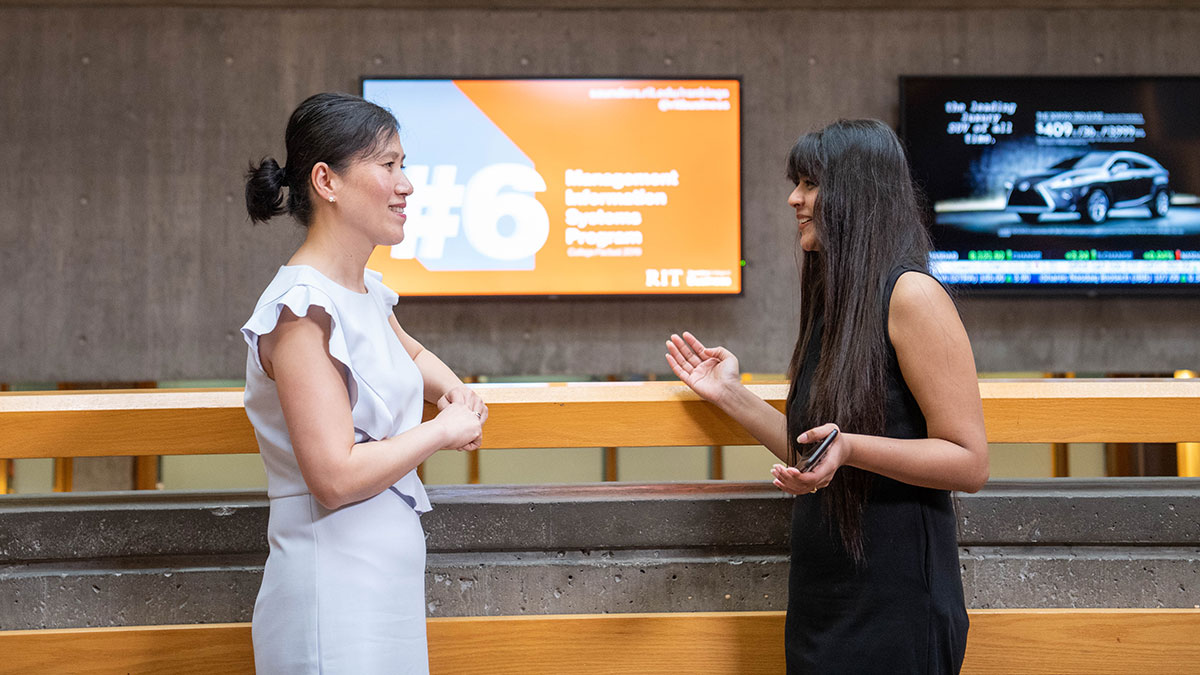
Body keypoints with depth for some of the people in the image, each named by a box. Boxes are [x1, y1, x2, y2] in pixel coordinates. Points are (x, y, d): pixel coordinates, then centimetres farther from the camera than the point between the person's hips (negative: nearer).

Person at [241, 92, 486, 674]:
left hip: (387, 577, 9)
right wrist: (444, 429, -11)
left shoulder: (366, 292, 10)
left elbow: (412, 354, 33)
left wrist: (457, 393, 11)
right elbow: (336, 477, -24)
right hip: (332, 587, -9)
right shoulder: (301, 307, -18)